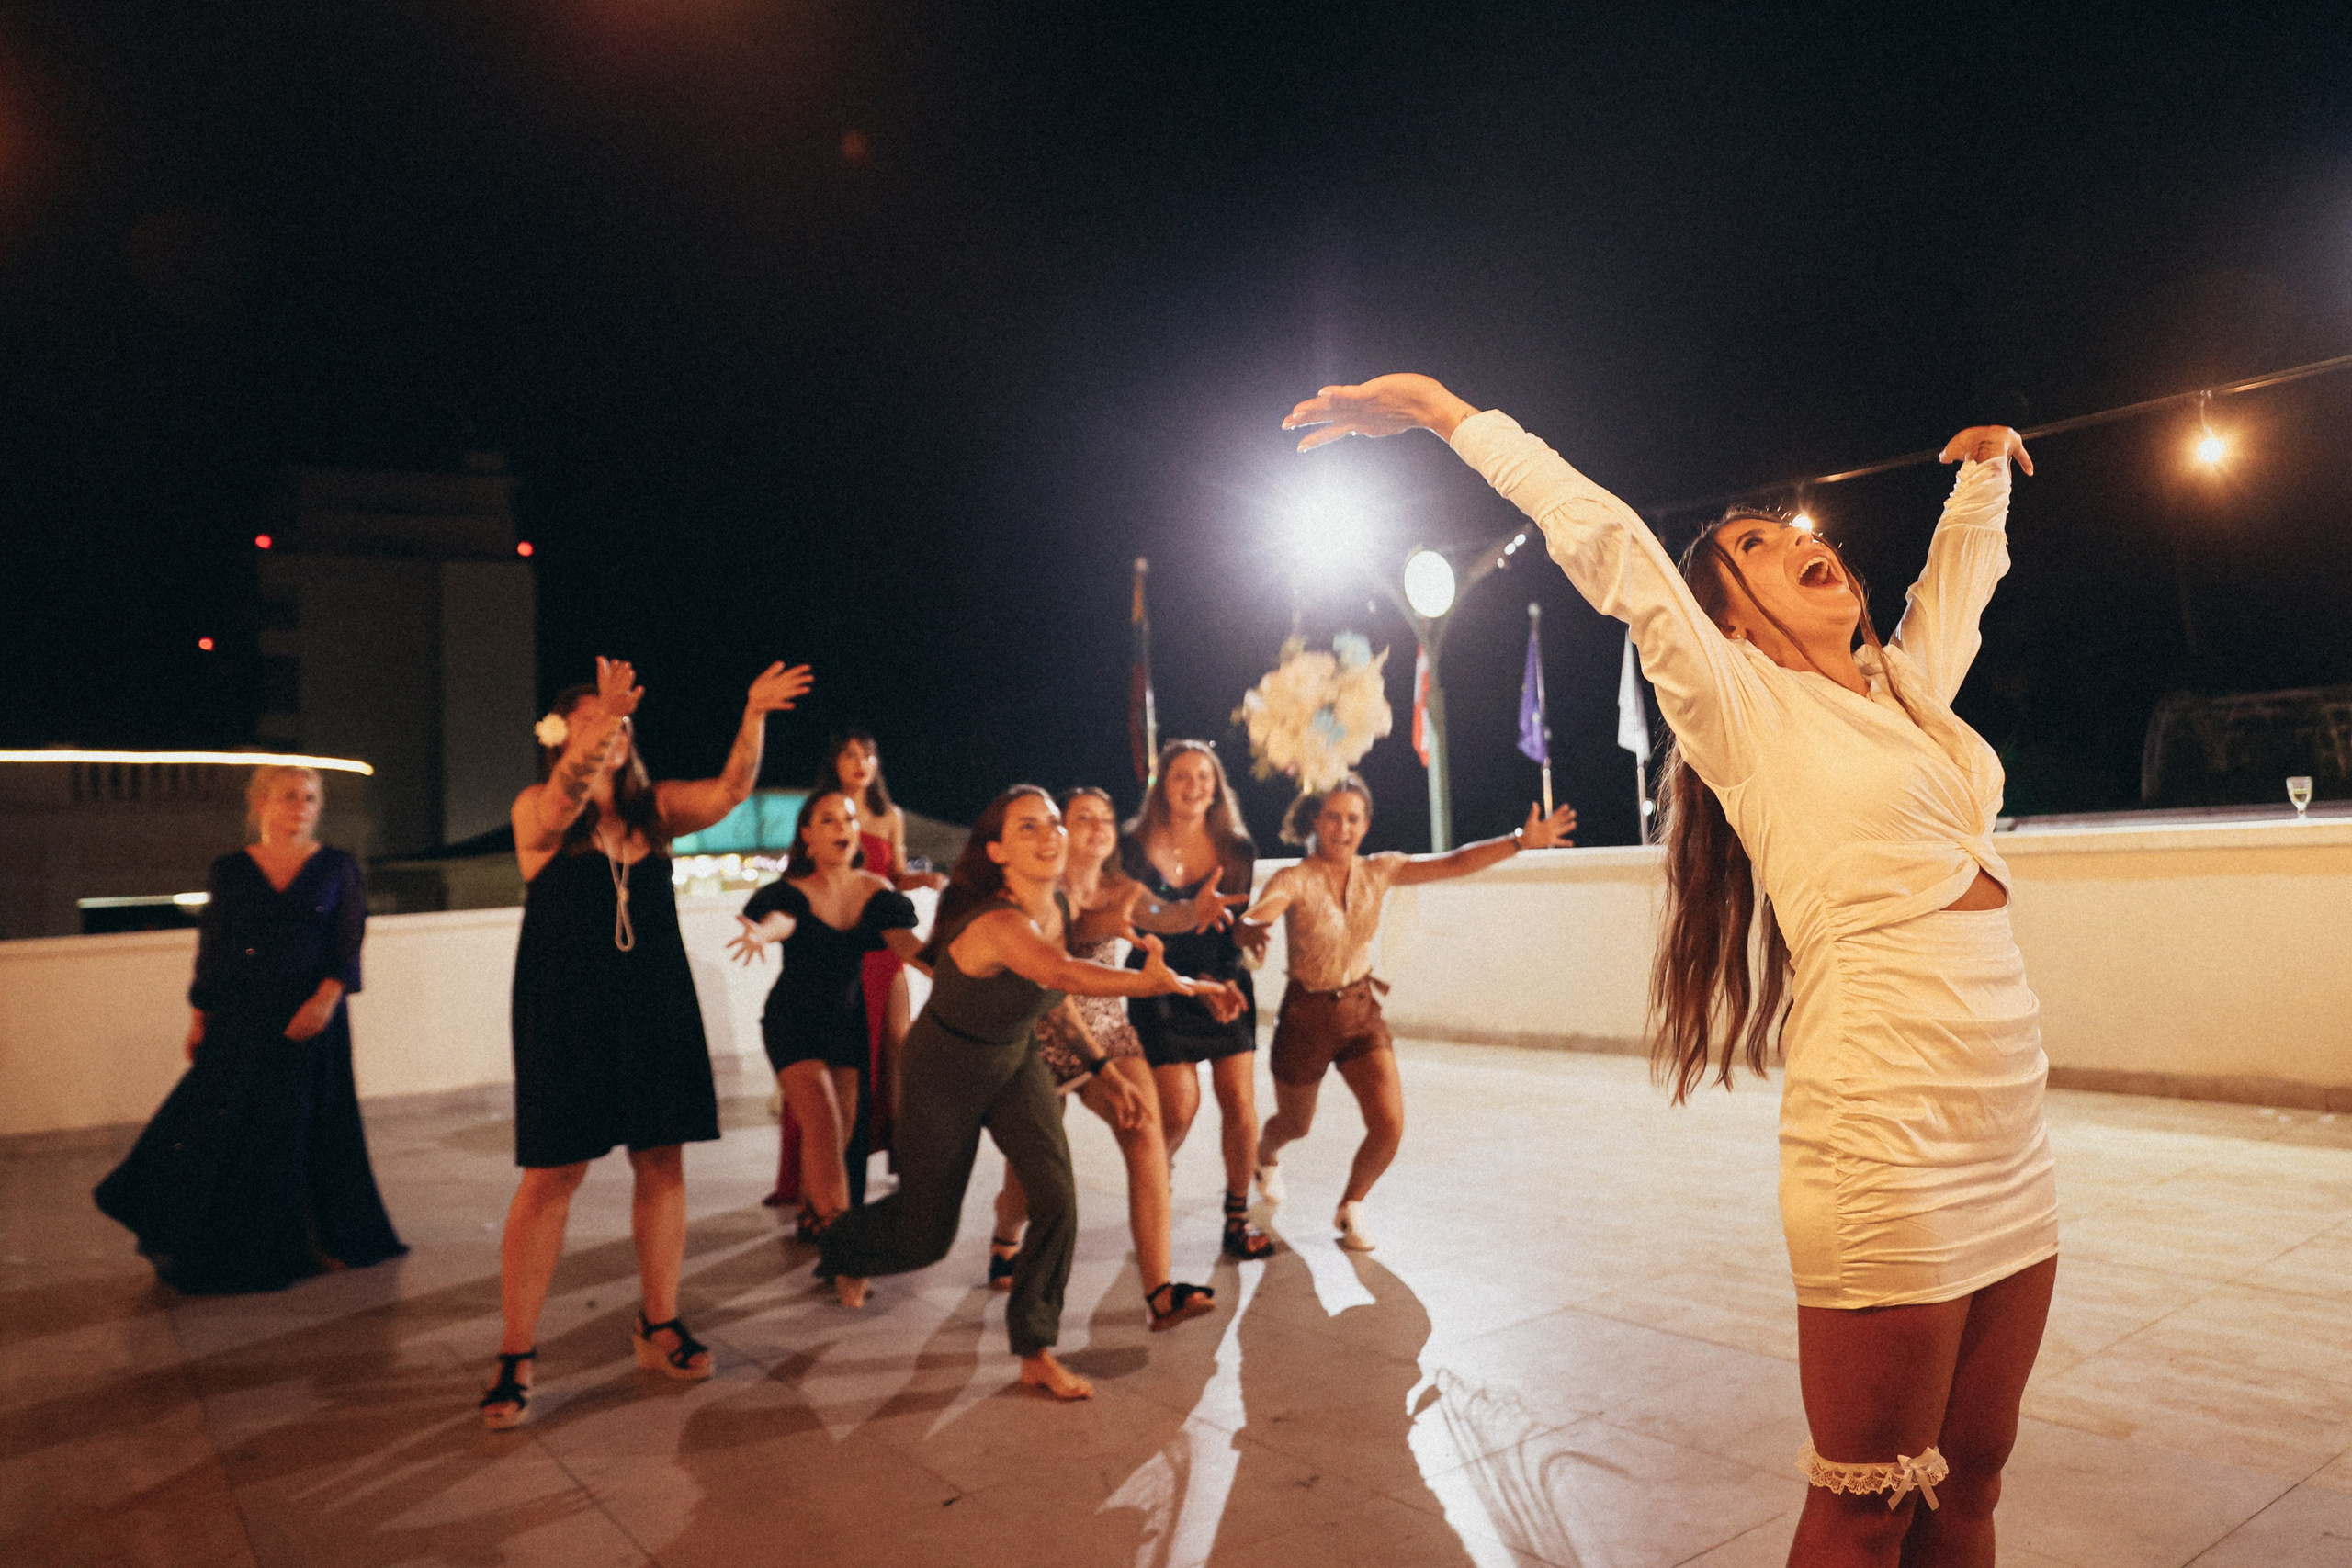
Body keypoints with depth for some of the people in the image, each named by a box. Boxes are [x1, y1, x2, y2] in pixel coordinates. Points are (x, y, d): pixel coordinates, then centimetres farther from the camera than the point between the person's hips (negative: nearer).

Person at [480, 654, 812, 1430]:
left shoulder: (654, 806, 5)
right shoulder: (537, 810, -6)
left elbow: (730, 791, -9)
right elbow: (562, 803, -30)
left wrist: (754, 716, -24)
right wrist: (602, 722, -46)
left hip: (655, 1010, 4)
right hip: (565, 1015, -4)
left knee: (662, 1164, 8)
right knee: (550, 1177, -2)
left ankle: (658, 1323, 25)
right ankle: (515, 1358, 9)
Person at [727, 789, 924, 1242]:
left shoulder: (875, 891, -2)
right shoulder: (792, 890, -13)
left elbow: (904, 941, -15)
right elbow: (780, 919, -35)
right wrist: (760, 934, -60)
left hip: (848, 1019, 4)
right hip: (794, 1022, -4)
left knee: (842, 1130, 9)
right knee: (824, 1126, -16)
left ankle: (811, 1216, 28)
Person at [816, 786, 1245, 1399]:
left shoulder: (1057, 906, -12)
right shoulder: (1000, 923, -38)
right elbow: (1062, 974, -59)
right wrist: (1178, 983, -64)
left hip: (1015, 1062, 6)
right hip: (944, 1072, -6)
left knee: (1057, 1197, -15)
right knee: (925, 1237, 10)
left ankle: (1036, 1353, 1)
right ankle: (843, 1247, 45)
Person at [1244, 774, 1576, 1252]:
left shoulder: (1378, 871, -5)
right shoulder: (1293, 880, -18)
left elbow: (1454, 863, -9)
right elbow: (1253, 920, -37)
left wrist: (1520, 840, -19)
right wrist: (1252, 929, -62)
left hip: (1361, 1011, 3)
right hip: (1306, 1015, -3)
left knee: (1389, 1127, -11)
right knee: (1295, 1125, 17)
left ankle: (1351, 1207, 19)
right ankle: (1265, 1156, 57)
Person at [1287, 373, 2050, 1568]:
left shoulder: (1911, 687, 17)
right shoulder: (1745, 708, -3)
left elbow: (1963, 574, 37)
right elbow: (1606, 540, -9)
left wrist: (1984, 471, 45)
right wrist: (1448, 413, -5)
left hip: (2011, 1151, 7)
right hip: (1886, 1146, -7)